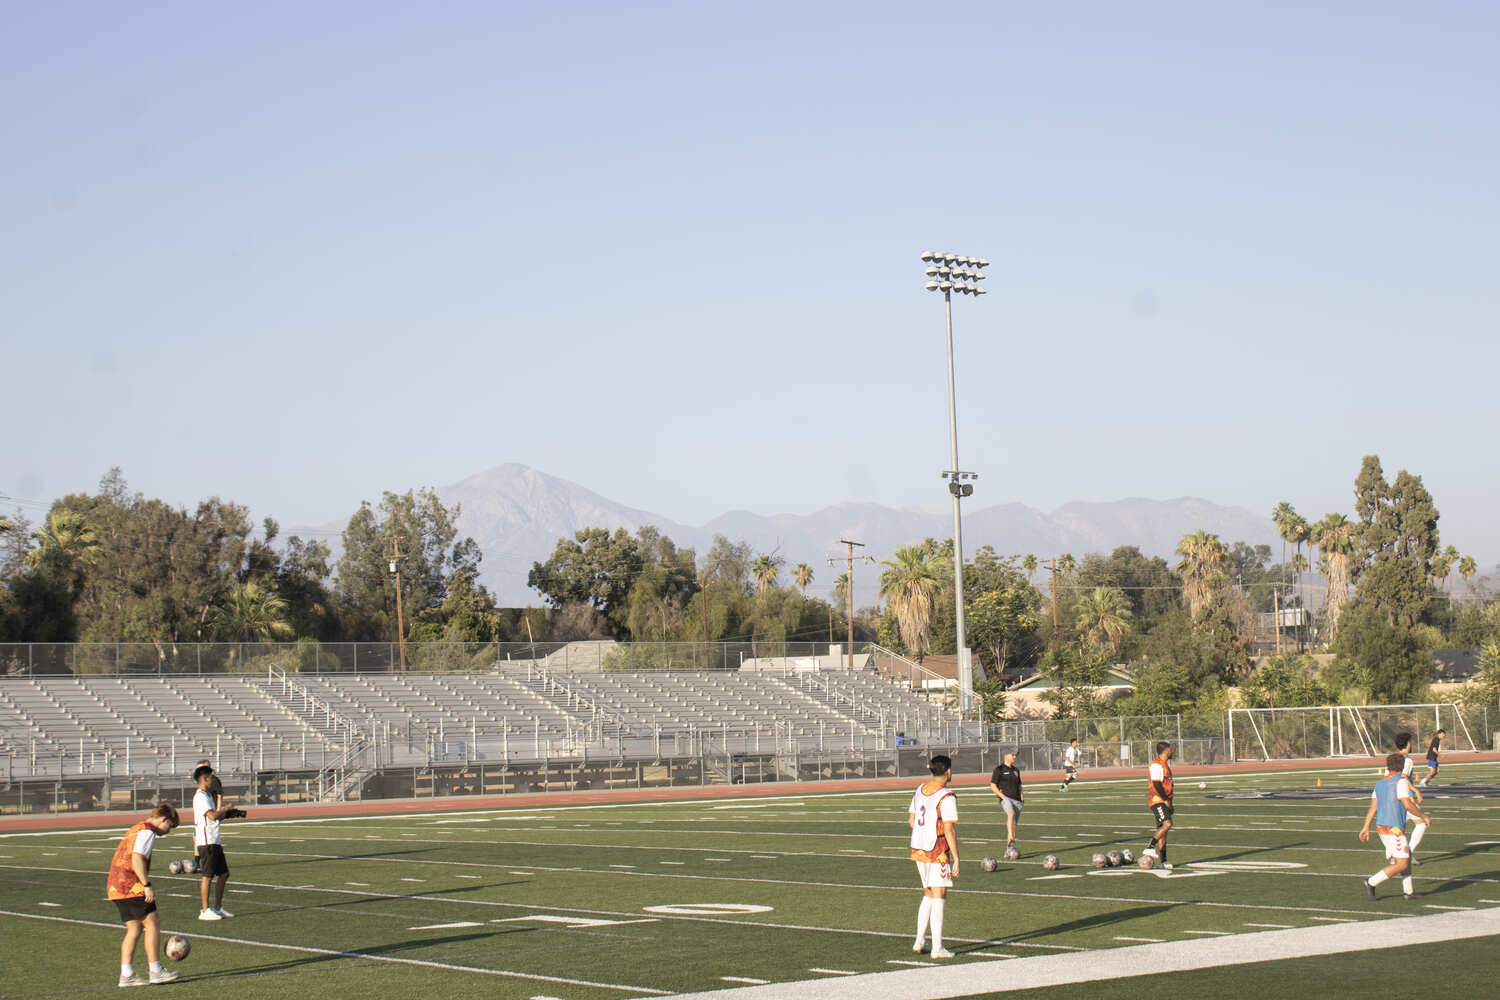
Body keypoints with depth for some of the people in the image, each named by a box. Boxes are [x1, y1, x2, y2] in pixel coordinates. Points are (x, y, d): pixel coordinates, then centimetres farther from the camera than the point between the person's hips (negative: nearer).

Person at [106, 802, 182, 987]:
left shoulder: (136, 829, 24)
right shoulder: (147, 832, -8)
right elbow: (137, 858, -20)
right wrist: (147, 886, -20)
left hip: (114, 887, 10)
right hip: (131, 887, -10)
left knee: (134, 929, 9)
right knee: (153, 924, -4)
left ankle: (126, 974, 4)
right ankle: (155, 971, -3)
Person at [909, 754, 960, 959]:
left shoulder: (920, 790, 8)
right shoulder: (946, 796, -15)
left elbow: (911, 821, 15)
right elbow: (949, 830, -18)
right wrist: (956, 859, -13)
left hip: (918, 848, 7)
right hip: (938, 852, -7)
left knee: (928, 894, 19)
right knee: (938, 896, -1)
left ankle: (919, 941, 18)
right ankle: (937, 948, 0)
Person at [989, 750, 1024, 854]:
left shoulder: (1016, 770, 20)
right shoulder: (999, 770, 1)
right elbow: (993, 786, -2)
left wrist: (1021, 796, 11)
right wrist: (1003, 797, -11)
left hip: (1016, 800, 6)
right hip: (1005, 798, -6)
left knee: (1013, 825, 3)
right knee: (1011, 813, -35)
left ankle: (1009, 849, 11)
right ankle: (1010, 839, -43)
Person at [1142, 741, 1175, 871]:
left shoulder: (1165, 764, 19)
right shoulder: (1156, 765, -13)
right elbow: (1156, 785, -20)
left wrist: (1169, 803, 23)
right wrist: (1166, 800, -19)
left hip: (1164, 801, 10)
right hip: (1157, 801, -10)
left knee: (1163, 829, 7)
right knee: (1167, 824, -23)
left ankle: (1163, 861, 7)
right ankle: (1149, 847, -18)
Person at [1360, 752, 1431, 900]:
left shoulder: (1379, 783, 13)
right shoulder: (1400, 781, -10)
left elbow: (1373, 807, 9)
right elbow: (1408, 805, -15)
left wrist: (1366, 827, 8)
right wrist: (1424, 816, -3)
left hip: (1381, 827, 9)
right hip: (1394, 828, -9)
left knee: (1406, 856, 18)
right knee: (1401, 864, -6)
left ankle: (1408, 891, 18)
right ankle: (1371, 883, -9)